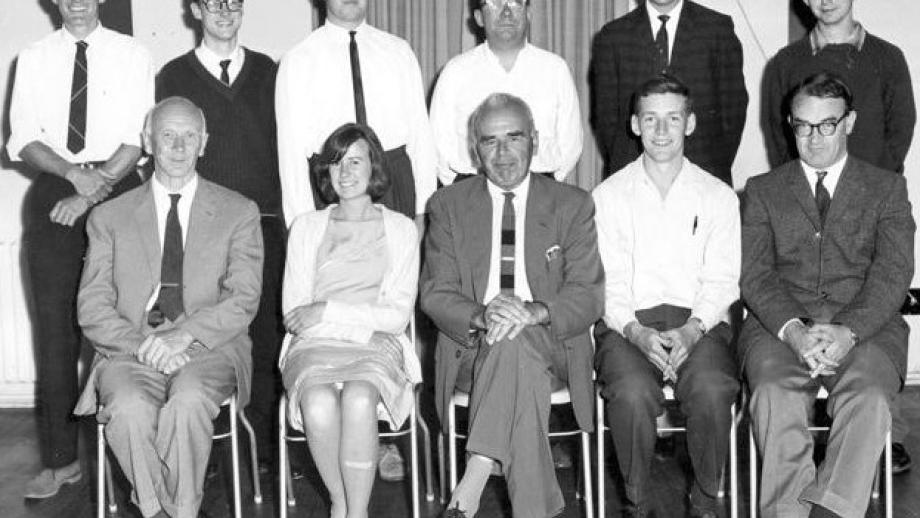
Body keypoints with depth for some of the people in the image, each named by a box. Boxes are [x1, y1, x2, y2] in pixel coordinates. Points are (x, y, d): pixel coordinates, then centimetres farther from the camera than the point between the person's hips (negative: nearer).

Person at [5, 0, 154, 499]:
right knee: (55, 324, 0)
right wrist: (74, 173, -12)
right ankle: (60, 459, 5)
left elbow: (137, 139, -3)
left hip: (116, 190, -2)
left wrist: (92, 190, -13)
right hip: (53, 194, 2)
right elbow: (23, 139, 5)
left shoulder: (132, 55, 6)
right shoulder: (33, 58, 12)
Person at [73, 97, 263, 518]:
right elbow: (92, 308, 6)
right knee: (129, 407, -32)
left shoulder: (238, 212, 12)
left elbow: (243, 300, 1)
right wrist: (139, 344, -13)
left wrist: (185, 334, -15)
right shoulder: (109, 217, 15)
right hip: (130, 351, 1)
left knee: (188, 402, -34)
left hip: (210, 348, -1)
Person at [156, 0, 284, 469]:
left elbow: (281, 145, 12)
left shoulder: (266, 72, 13)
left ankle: (265, 444, 8)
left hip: (263, 223, 1)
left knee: (265, 334, 0)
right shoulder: (174, 76, 10)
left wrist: (283, 212, 3)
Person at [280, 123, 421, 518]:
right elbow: (293, 314, 10)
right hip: (315, 346, 1)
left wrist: (329, 311, -7)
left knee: (358, 398, -36)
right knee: (319, 403, -34)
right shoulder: (307, 227, 18)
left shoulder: (400, 229, 14)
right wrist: (365, 317, -4)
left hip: (377, 348, -1)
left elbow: (398, 316, 4)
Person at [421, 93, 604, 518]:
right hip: (471, 351, 0)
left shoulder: (573, 205, 10)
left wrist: (535, 311, -22)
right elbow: (435, 294, 4)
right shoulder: (448, 205, 12)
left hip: (550, 347, 0)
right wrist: (482, 315, -20)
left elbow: (588, 296, 1)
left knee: (515, 339, -37)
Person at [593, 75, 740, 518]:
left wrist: (691, 330, -14)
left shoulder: (719, 196, 12)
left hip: (699, 323, 1)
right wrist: (636, 332, -14)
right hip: (627, 324, 0)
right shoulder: (607, 196, 10)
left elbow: (722, 280, 5)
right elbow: (606, 282, 3)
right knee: (632, 392, -32)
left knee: (711, 390, -30)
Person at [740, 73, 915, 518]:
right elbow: (755, 276, 5)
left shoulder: (887, 189, 16)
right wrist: (793, 330, -15)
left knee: (868, 399, -31)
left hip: (864, 327, 0)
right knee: (774, 395, -31)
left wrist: (848, 331, -16)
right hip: (780, 326, 0)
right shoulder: (762, 190, 17)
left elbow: (892, 274, 2)